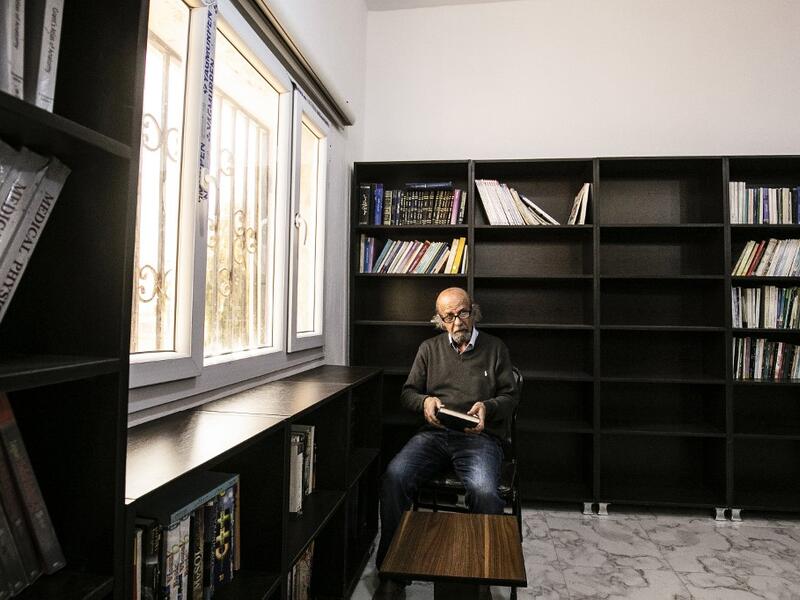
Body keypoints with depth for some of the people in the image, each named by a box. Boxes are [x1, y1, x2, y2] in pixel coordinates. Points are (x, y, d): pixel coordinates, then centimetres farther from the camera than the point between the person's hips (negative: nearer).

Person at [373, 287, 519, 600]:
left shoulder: (495, 348, 15)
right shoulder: (429, 348, 19)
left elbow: (510, 396, 12)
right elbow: (407, 392, 17)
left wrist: (488, 406, -10)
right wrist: (425, 401, -6)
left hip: (479, 437, -1)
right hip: (433, 433, 2)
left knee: (484, 492, -34)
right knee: (394, 477, -27)